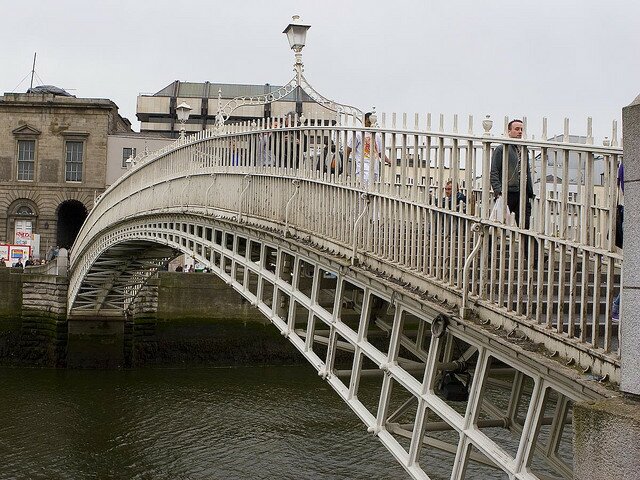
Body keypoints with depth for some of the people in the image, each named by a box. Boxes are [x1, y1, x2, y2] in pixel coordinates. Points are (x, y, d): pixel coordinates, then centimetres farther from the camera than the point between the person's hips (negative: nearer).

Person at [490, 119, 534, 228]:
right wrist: (498, 190, -18)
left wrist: (530, 192, 18)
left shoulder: (524, 150, 19)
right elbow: (494, 173, -7)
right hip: (507, 193, -6)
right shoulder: (501, 149, -1)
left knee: (524, 226, 2)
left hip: (523, 194, 6)